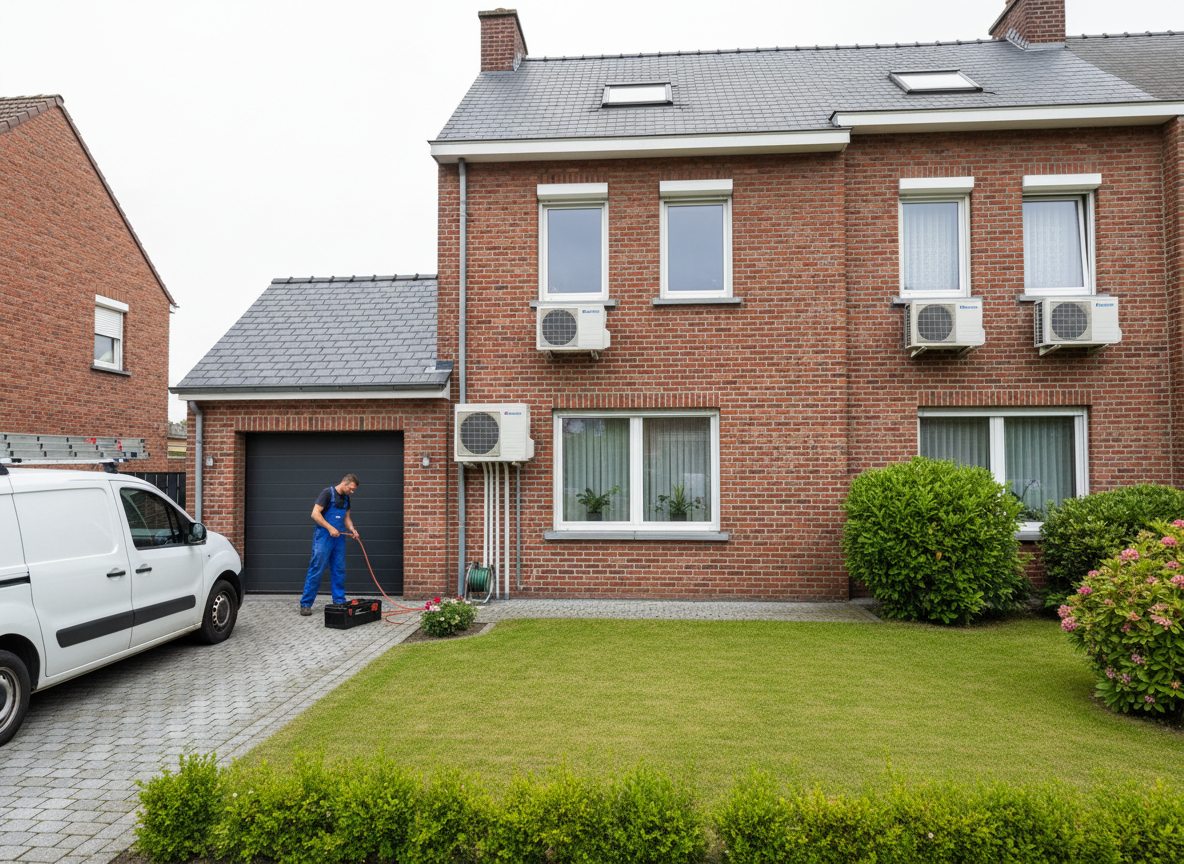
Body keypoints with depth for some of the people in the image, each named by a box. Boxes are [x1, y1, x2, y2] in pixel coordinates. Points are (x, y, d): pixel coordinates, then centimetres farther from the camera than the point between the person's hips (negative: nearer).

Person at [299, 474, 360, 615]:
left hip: (339, 538, 7)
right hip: (324, 537, -7)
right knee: (316, 570, -6)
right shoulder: (327, 492, -12)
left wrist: (352, 529, 0)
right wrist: (330, 528, -20)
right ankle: (305, 604, 0)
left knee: (339, 571, 8)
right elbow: (315, 514, -17)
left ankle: (339, 601, 15)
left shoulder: (346, 498, 12)